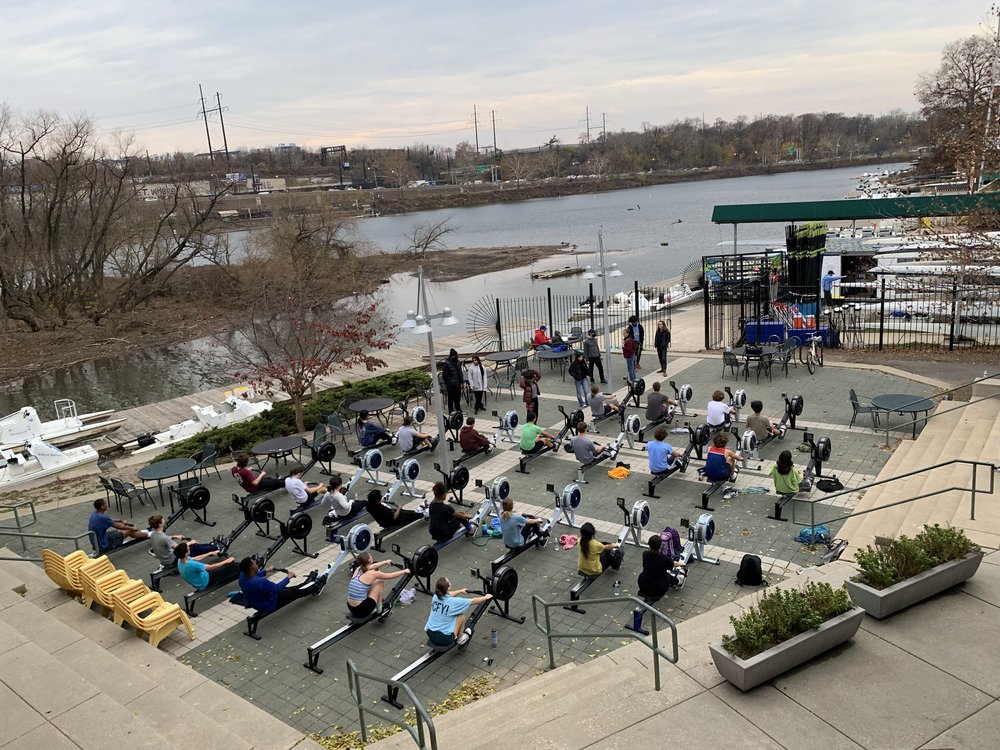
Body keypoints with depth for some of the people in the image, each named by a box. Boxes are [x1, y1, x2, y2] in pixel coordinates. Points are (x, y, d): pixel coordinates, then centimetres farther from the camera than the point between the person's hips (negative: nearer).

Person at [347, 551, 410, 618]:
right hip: (362, 610, -7)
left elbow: (372, 566, 28)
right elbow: (392, 576, 2)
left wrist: (385, 562, 46)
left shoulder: (358, 569, 4)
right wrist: (405, 571, 21)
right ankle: (379, 609, 19)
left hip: (351, 608, 7)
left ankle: (373, 608, 26)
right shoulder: (371, 574, -13)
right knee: (380, 581, 7)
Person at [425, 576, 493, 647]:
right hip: (444, 639, -6)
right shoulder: (453, 601, -18)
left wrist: (460, 591, 42)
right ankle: (460, 639, 22)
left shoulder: (435, 596, -1)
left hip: (429, 634, 6)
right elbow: (474, 601, -1)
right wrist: (486, 597, 18)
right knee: (461, 615, 7)